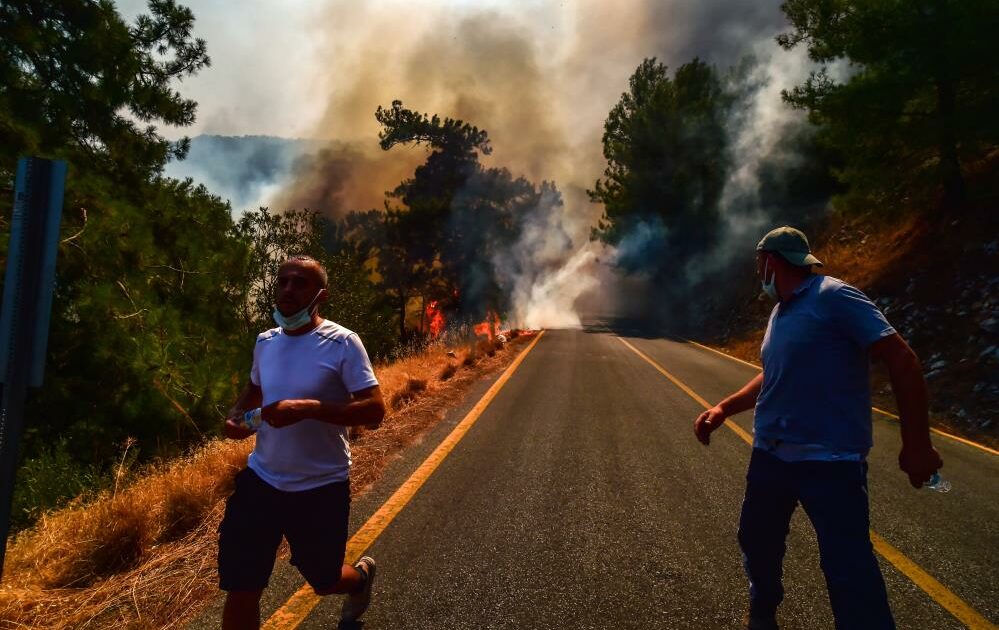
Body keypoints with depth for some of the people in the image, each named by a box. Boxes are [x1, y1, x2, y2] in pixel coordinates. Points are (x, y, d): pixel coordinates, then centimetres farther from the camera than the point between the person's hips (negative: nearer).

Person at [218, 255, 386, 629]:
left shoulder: (342, 343, -15)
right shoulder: (265, 342, 3)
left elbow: (375, 411, -20)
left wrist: (308, 408, -31)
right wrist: (236, 415, 0)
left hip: (321, 487, -4)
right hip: (261, 479, 4)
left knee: (323, 582, 17)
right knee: (240, 590, 3)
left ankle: (362, 576, 53)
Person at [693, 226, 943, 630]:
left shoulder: (833, 297, -12)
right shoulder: (779, 313, 12)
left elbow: (903, 361, -14)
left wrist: (916, 444, -15)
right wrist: (722, 409, 14)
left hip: (830, 461, -8)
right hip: (769, 455, 8)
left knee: (850, 574, -6)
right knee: (756, 543, 19)